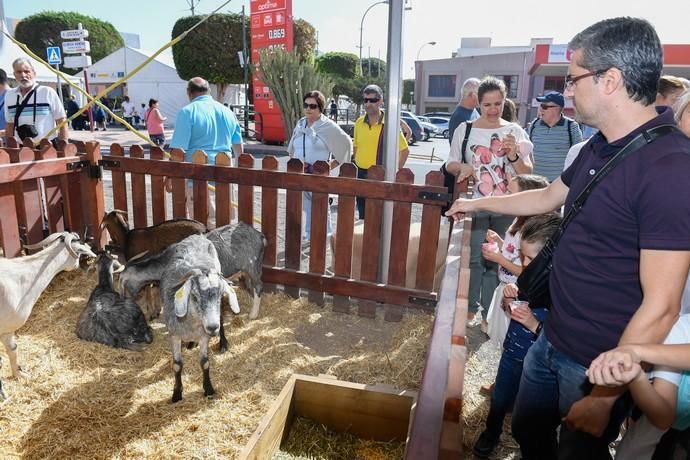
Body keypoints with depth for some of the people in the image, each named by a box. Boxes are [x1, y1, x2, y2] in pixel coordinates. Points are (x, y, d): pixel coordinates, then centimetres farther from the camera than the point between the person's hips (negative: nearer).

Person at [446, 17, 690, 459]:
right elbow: (548, 197, 21)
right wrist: (477, 203, 30)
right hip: (552, 340, 8)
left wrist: (605, 395, -19)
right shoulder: (600, 146, 3)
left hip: (597, 364, -8)